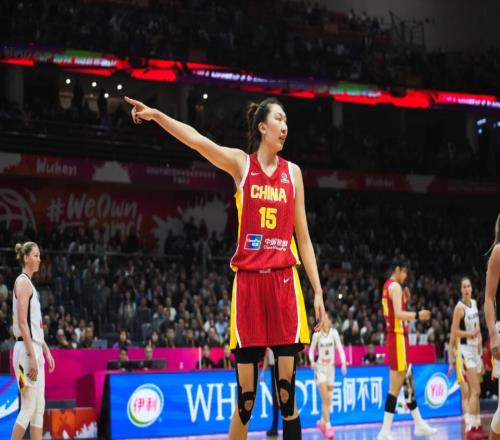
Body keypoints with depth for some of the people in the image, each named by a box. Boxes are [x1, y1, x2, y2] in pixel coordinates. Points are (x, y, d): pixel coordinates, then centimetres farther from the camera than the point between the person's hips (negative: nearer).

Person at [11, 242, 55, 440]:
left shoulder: (30, 284, 18)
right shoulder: (23, 282, -10)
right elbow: (22, 323, -17)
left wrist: (46, 351, 18)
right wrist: (32, 356, -21)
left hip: (35, 350, 10)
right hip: (26, 351, -10)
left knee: (39, 407, 7)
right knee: (28, 407, -8)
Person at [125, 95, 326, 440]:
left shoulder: (292, 172, 12)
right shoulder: (241, 163, 5)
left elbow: (303, 236, 14)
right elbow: (196, 140, -12)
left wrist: (318, 290, 8)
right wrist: (157, 115, -27)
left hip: (284, 281, 2)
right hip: (248, 280, -2)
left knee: (287, 388, -1)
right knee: (245, 394, -1)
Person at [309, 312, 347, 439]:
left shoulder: (334, 332, -3)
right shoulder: (317, 334, -5)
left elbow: (340, 348, -6)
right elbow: (311, 350, 2)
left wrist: (343, 363, -19)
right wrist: (312, 361, -16)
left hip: (331, 367, 3)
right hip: (320, 368, -3)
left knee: (329, 399, 10)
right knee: (325, 399, -12)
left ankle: (322, 422, 30)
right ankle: (328, 426, -10)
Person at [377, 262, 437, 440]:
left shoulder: (388, 286, 18)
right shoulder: (395, 286, -12)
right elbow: (398, 314, -23)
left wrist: (405, 300, 14)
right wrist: (417, 315, -28)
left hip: (397, 336, 10)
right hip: (397, 337, -10)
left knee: (408, 382, 16)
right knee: (395, 386, -10)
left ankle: (419, 424, 24)